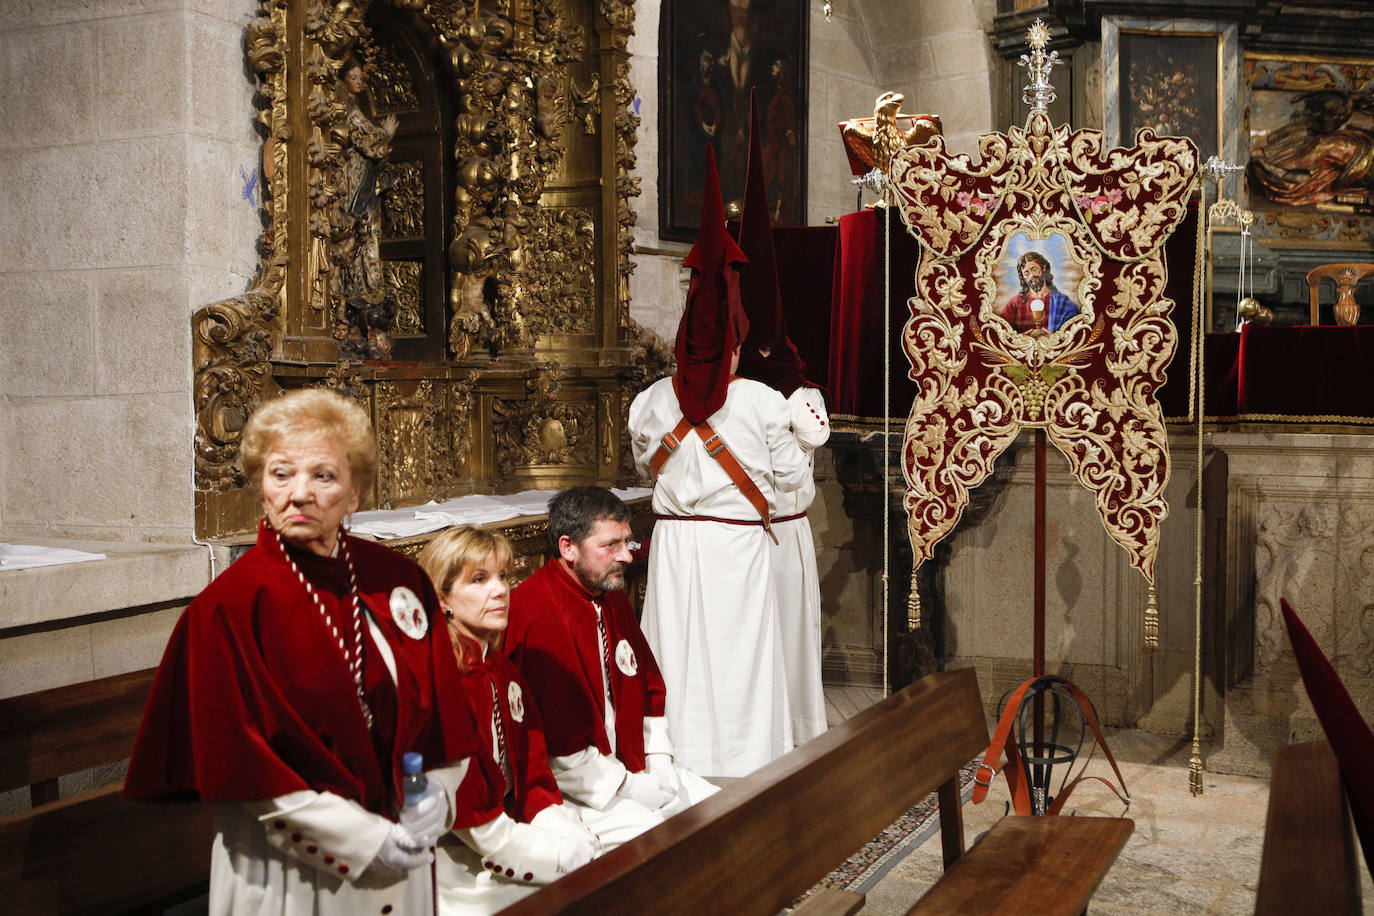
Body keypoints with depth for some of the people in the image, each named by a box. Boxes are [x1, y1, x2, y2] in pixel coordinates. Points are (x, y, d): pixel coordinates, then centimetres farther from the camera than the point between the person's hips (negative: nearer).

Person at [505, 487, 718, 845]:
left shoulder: (612, 597, 10)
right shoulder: (538, 615, -22)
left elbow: (650, 685, 19)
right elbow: (556, 746, -24)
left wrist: (659, 762, 5)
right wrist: (628, 787, -16)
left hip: (626, 767, 9)